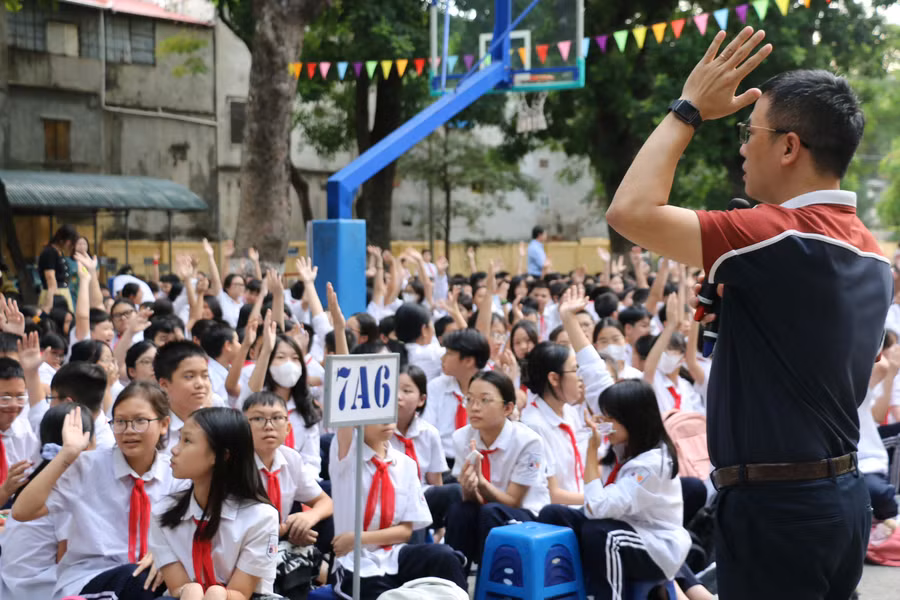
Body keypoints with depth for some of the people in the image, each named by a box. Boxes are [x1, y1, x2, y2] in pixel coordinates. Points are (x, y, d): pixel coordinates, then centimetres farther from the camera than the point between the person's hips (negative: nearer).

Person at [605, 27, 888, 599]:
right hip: (844, 495, 9)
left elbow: (632, 211, -21)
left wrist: (689, 109, -13)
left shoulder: (783, 237, -19)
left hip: (778, 507, -9)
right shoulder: (871, 252, 10)